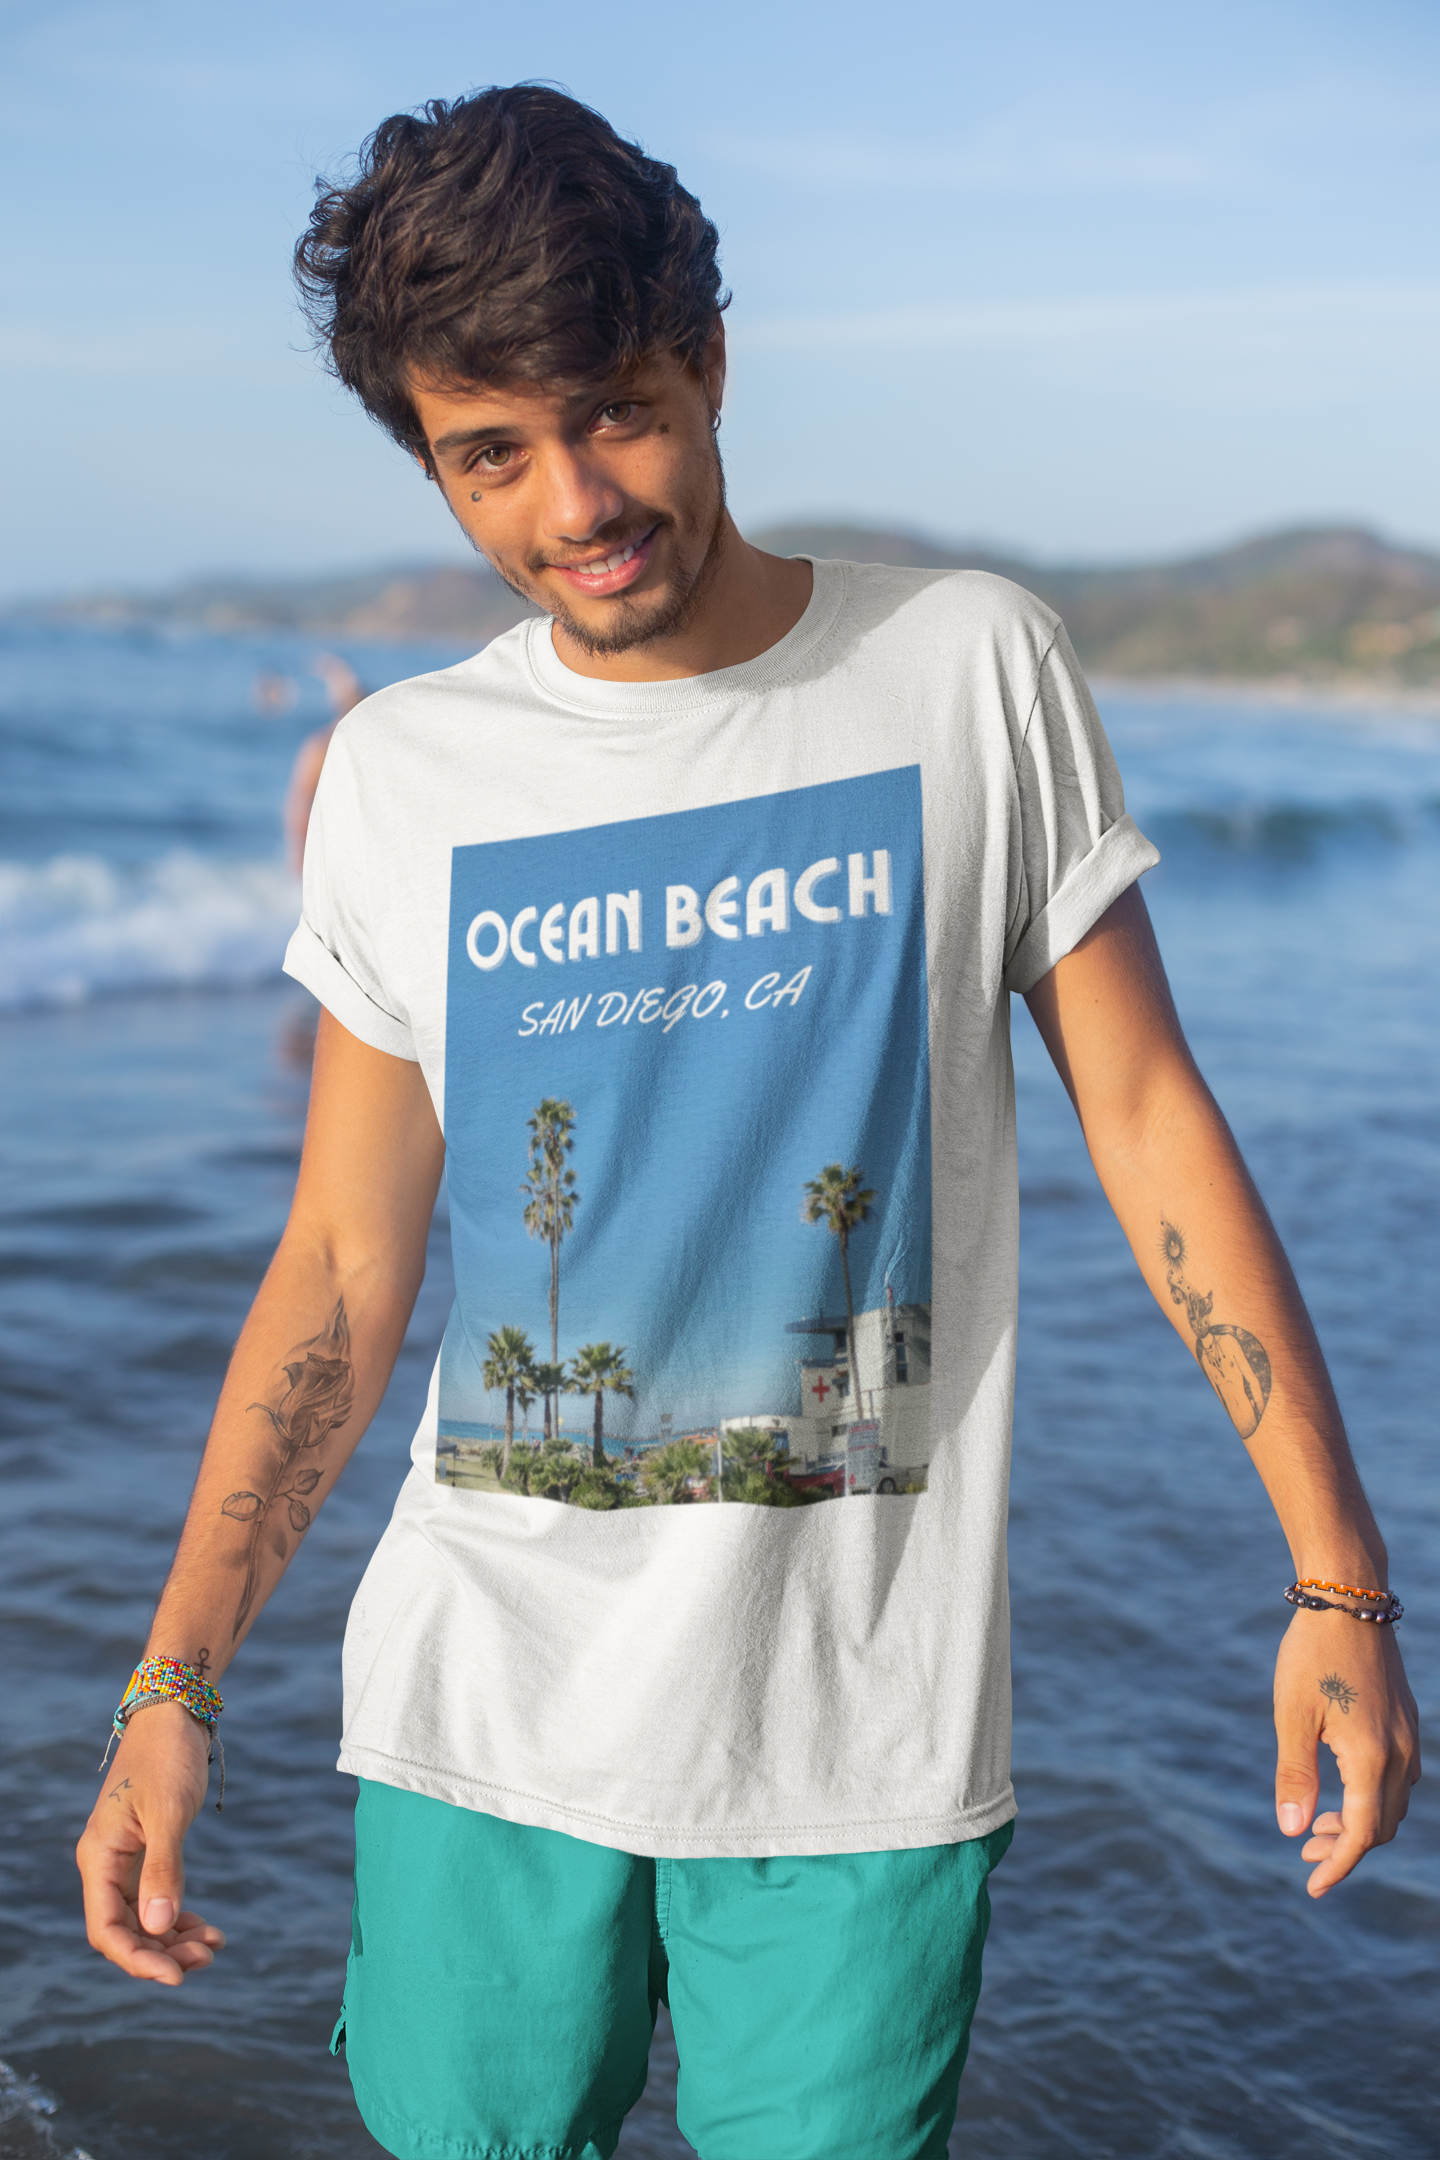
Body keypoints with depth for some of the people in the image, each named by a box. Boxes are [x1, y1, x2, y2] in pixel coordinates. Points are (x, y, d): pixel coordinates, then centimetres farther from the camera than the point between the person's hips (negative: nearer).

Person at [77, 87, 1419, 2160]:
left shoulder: (973, 669, -2)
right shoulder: (399, 778, 2)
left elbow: (1145, 1113, 0)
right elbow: (344, 1265, 5)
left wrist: (1336, 1576, -3)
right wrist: (173, 1690, 0)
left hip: (864, 1726, -1)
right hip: (479, 1717, 2)